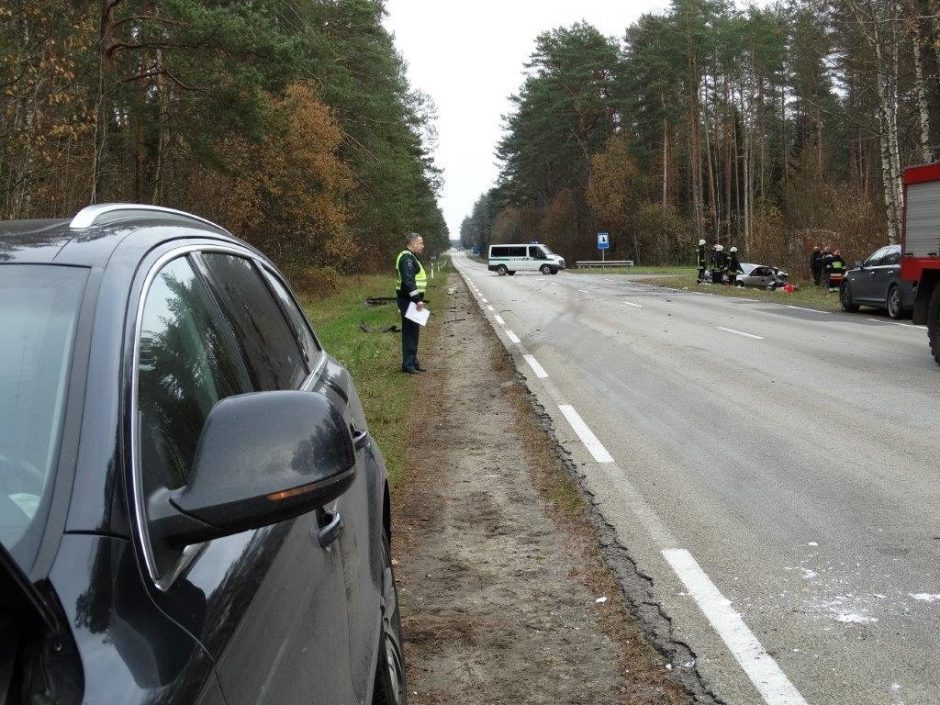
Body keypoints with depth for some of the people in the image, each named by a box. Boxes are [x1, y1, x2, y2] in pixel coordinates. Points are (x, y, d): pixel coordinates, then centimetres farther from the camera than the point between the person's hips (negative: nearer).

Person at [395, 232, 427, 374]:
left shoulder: (410, 257, 18)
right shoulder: (407, 258, -16)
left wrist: (418, 299, 21)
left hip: (411, 300, 11)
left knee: (413, 332, 15)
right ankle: (408, 365, -6)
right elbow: (408, 281, -25)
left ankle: (413, 362, 22)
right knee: (409, 333, -8)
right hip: (409, 300, -11)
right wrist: (417, 299, -28)